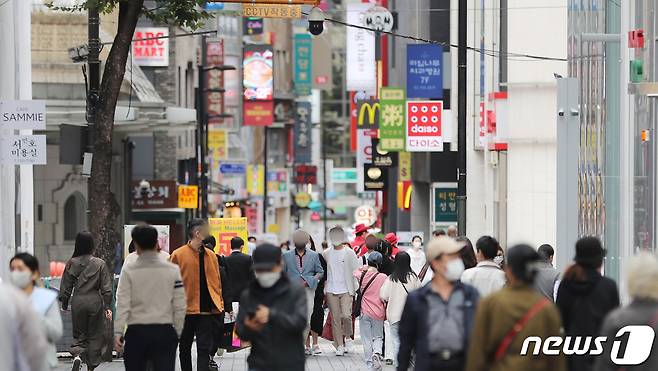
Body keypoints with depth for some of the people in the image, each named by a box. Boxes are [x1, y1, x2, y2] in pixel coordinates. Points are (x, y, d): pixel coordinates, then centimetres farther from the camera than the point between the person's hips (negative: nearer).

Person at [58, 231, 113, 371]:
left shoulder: (72, 263, -2)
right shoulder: (100, 264, -4)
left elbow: (66, 286, 3)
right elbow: (106, 288, -6)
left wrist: (64, 303, 15)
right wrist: (108, 307, -2)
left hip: (78, 302, 1)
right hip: (95, 302, -1)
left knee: (79, 335, 11)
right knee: (95, 336, 11)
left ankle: (77, 355, -18)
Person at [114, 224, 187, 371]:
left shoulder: (129, 270, -4)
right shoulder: (172, 270, 0)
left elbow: (123, 305, -8)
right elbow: (180, 306, 1)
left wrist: (118, 333, -5)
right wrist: (177, 332, 10)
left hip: (136, 331, 0)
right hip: (165, 331, 0)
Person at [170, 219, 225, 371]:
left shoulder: (210, 255, 8)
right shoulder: (178, 255, -4)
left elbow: (216, 281, 14)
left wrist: (219, 304, 7)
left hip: (207, 309, 2)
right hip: (186, 309, -2)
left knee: (204, 349, -4)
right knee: (185, 348, 11)